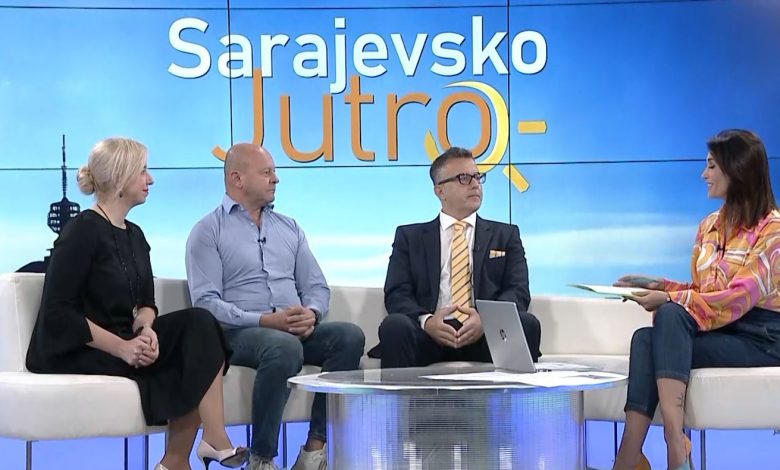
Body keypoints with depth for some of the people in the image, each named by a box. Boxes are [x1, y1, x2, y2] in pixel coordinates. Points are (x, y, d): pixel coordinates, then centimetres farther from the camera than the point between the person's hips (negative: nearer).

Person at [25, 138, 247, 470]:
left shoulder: (134, 235, 12)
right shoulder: (83, 231, -13)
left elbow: (145, 302, 9)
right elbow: (57, 312, -18)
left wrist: (145, 330, -15)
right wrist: (121, 347, -24)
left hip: (120, 342, 8)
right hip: (73, 352, -8)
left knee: (197, 324, -15)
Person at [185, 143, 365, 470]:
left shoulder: (289, 228, 21)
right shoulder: (208, 231, 3)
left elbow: (317, 286, 16)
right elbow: (206, 301, -9)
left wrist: (311, 313, -9)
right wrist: (265, 321, -20)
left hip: (297, 331, 6)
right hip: (239, 333, -5)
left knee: (349, 336, -24)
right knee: (284, 347, -38)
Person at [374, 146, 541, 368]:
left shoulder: (506, 235, 20)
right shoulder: (409, 236, 18)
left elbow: (518, 292, 7)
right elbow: (396, 294, 6)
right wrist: (426, 321, -17)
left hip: (486, 335, 1)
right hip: (431, 333, 0)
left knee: (527, 323, -30)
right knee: (395, 324, -33)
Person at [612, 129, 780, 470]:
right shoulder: (709, 226, 16)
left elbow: (740, 298, -17)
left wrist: (669, 298, -19)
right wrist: (659, 285, 3)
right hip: (717, 329, 6)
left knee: (671, 314, -31)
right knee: (645, 338, -25)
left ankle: (675, 442, -43)